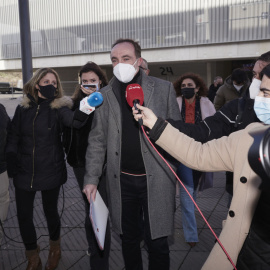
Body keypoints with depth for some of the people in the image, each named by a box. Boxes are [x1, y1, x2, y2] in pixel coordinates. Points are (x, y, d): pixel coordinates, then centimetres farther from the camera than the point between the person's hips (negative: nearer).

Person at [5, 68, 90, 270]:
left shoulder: (59, 108, -6)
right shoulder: (23, 109, 3)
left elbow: (75, 120, -27)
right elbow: (13, 137, 10)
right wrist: (11, 159, -5)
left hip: (51, 172, -2)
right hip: (24, 173, 3)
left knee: (50, 211, 12)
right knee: (24, 215, 6)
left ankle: (55, 248, 42)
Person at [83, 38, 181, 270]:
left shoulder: (163, 88, 0)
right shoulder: (105, 95, 6)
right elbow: (97, 140, 7)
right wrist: (91, 179, 3)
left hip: (156, 178, -2)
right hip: (121, 180, 3)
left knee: (157, 242, 6)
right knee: (129, 240, 16)